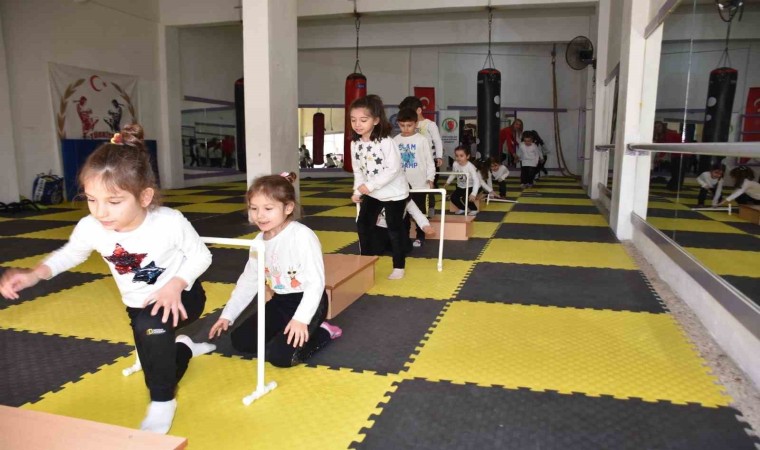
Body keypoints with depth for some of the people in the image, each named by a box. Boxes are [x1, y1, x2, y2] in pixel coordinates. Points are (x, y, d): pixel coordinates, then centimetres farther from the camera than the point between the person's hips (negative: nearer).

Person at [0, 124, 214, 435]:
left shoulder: (170, 223, -31)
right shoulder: (90, 228, -21)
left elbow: (200, 255, -16)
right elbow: (69, 254, 1)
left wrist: (176, 284, -31)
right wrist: (35, 274, -17)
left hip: (181, 296, -4)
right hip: (138, 306, 5)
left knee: (149, 326, -37)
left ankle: (162, 403, -13)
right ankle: (182, 347, 53)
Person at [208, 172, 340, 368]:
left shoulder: (302, 236, -23)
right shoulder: (260, 241, 2)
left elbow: (315, 282, -25)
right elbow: (248, 281, 12)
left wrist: (301, 319, -31)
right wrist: (227, 315, 11)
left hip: (307, 302, -8)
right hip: (279, 302, 8)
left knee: (281, 356, -20)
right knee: (240, 340, 2)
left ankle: (322, 332, 4)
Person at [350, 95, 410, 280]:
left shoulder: (386, 142, -22)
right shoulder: (355, 143, -2)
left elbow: (393, 169, -26)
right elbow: (357, 170, 4)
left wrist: (370, 186, -27)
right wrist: (358, 190, -9)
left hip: (394, 192, -6)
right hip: (371, 193, 6)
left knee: (394, 228, 3)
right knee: (363, 224, 8)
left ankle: (399, 266, 17)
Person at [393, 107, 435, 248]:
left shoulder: (422, 140, -5)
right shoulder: (395, 140, 2)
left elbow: (429, 161, -2)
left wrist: (430, 178, -4)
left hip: (419, 182, -3)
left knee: (420, 210, 7)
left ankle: (420, 236, 17)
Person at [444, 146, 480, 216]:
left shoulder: (470, 167, -30)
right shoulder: (455, 164, -14)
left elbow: (476, 180, -35)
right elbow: (453, 174, 10)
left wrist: (473, 194, -45)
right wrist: (447, 182, 5)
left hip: (471, 187, -6)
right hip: (461, 187, 6)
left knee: (465, 198, -26)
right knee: (453, 197, -11)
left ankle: (474, 210, 6)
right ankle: (462, 208, 20)